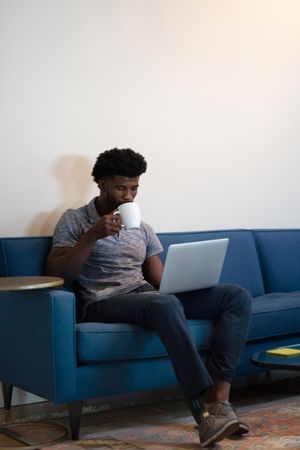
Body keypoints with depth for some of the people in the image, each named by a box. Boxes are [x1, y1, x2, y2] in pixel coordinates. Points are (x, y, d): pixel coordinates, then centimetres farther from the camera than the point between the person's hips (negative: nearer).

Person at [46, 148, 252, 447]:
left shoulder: (142, 228, 23)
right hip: (105, 303, -6)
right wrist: (93, 235, -13)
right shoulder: (74, 220, 8)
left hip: (149, 296, 6)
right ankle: (206, 412, -44)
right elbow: (56, 274, -3)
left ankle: (219, 397, -27)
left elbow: (160, 279, 18)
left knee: (237, 296, -14)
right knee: (166, 305, -40)